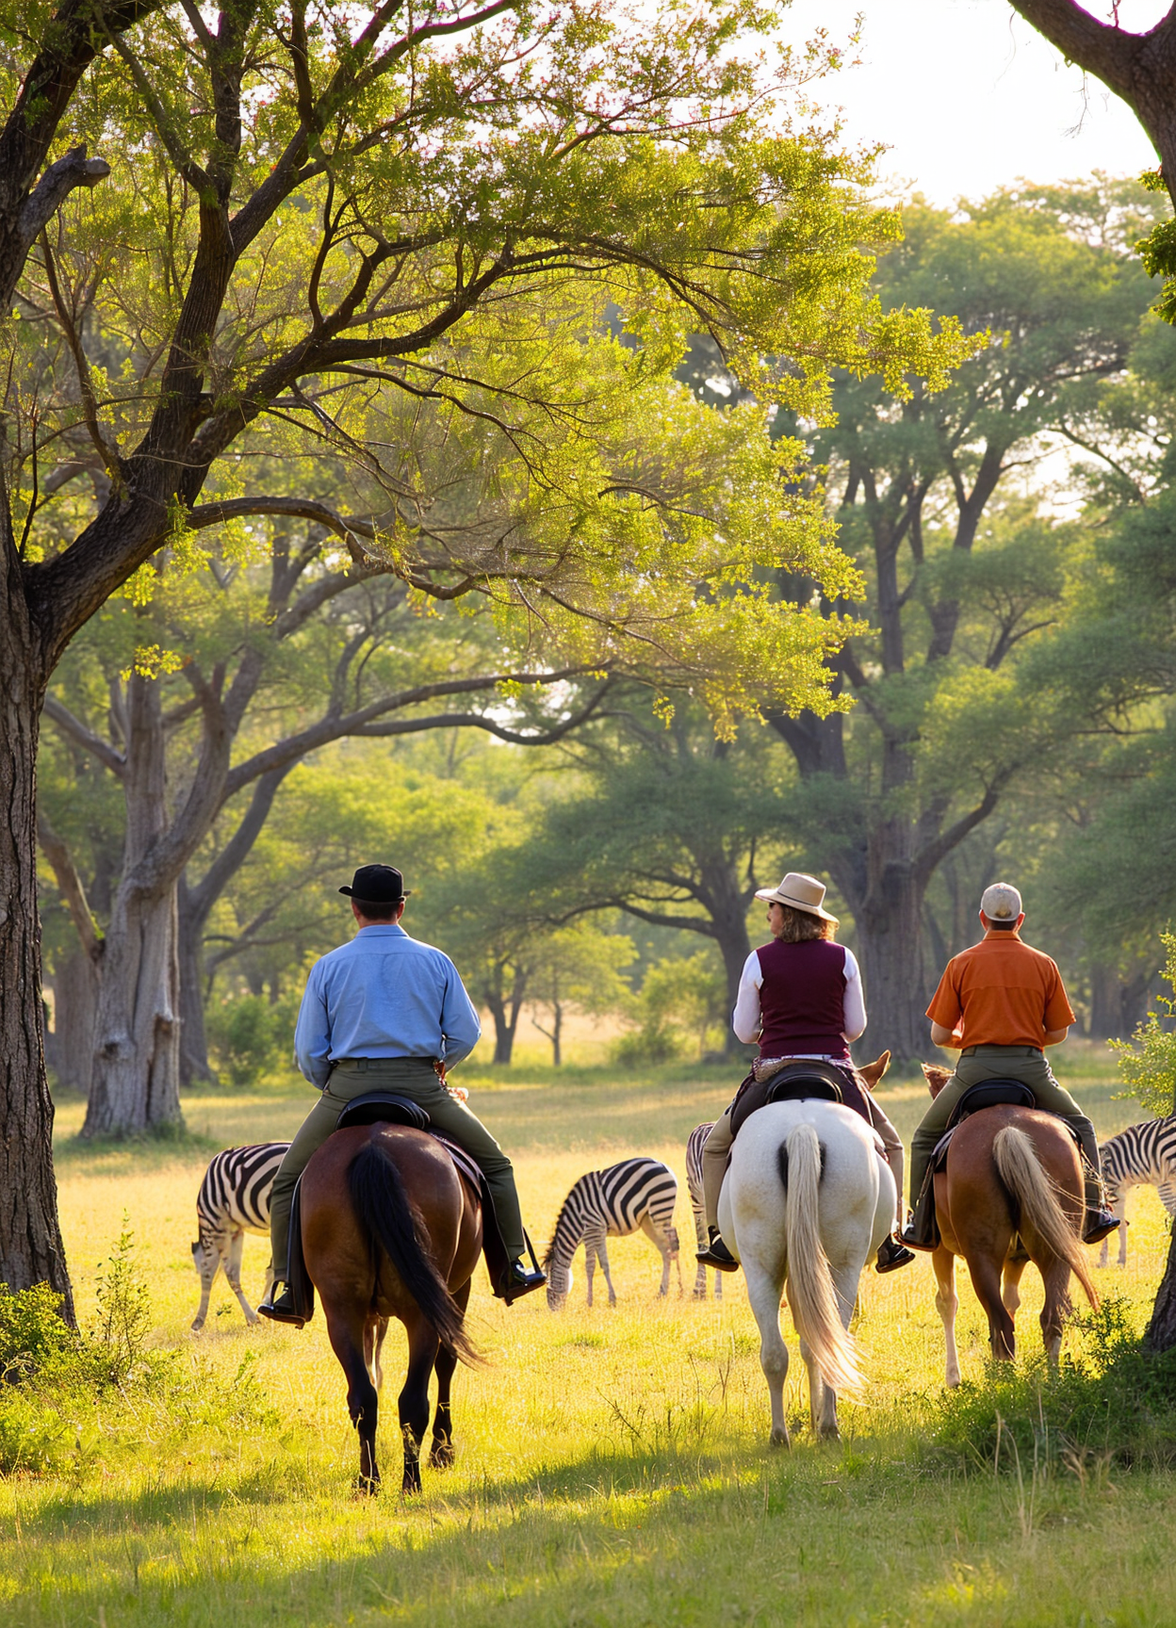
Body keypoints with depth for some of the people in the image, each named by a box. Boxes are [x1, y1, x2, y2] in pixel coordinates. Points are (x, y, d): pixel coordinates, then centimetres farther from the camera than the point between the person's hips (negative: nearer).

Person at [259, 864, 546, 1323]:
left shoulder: (329, 967, 2)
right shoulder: (435, 962, 3)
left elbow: (308, 1052, 3)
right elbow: (465, 1035, 4)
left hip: (347, 1087, 0)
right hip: (422, 1088, 1)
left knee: (288, 1184, 14)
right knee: (494, 1166, 19)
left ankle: (289, 1289, 5)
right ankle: (510, 1270, 14)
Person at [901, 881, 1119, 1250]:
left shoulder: (960, 965, 0)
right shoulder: (1044, 966, 3)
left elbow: (939, 1035, 0)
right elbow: (1058, 1032, 6)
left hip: (976, 1067, -1)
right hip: (1031, 1067, 1)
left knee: (926, 1139, 19)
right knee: (1080, 1129, 24)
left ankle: (922, 1226, 14)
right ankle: (1093, 1212, 15)